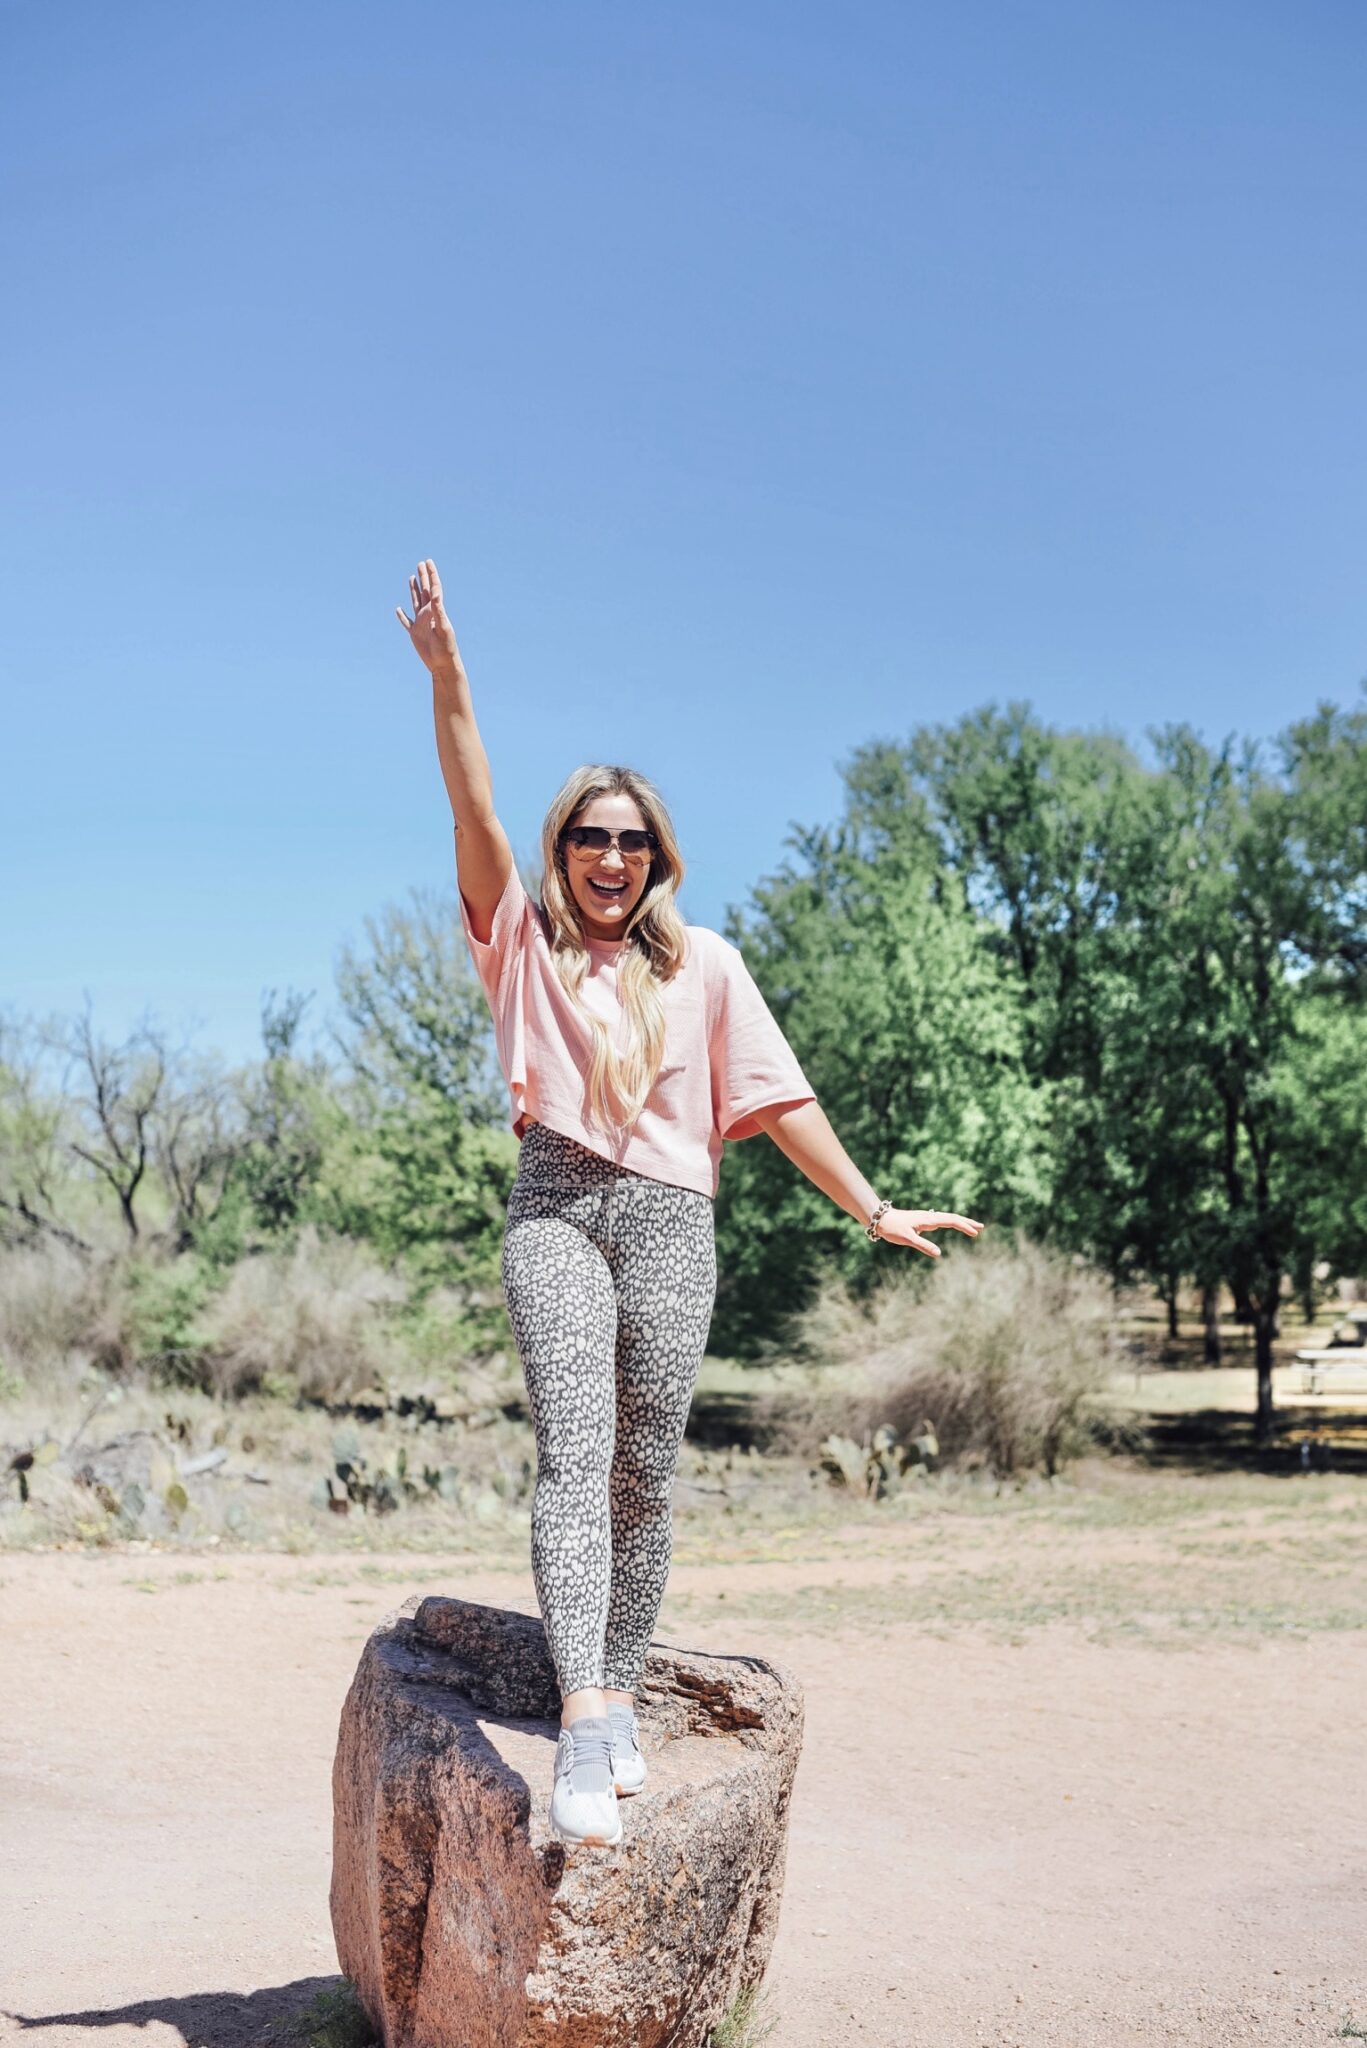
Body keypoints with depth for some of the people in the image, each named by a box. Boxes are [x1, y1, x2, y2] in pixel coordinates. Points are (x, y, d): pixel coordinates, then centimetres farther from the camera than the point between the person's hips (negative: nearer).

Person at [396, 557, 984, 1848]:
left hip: (669, 1221, 1)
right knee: (575, 1451, -18)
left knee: (645, 1475, 1)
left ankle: (618, 1702, 13)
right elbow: (474, 812, -1)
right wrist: (446, 673, -13)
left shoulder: (703, 962, 14)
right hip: (556, 1210, -1)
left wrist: (872, 1212, 7)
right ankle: (583, 1709, -28)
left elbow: (774, 1098, 11)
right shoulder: (524, 944, 12)